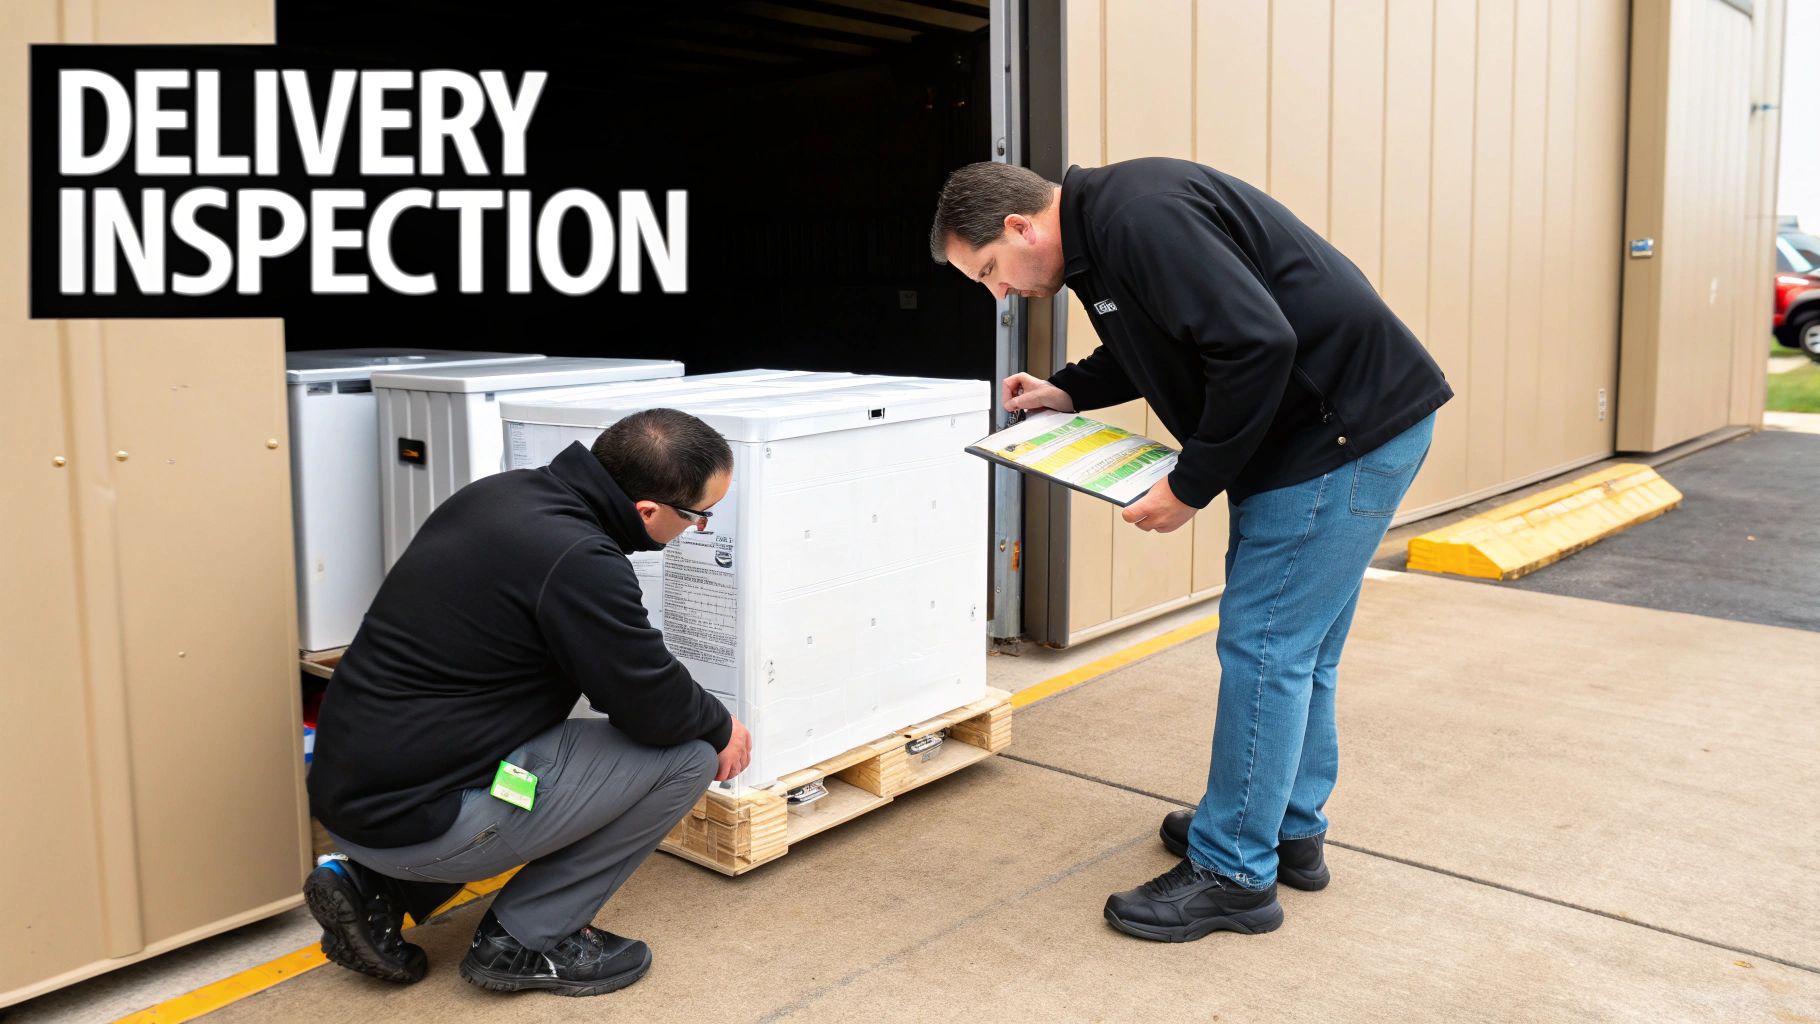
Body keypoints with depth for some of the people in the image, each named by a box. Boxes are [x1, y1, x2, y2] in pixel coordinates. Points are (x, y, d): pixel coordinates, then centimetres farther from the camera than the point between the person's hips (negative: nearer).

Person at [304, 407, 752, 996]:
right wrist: (720, 726, 8)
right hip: (416, 817, -9)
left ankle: (377, 887, 20)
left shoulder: (501, 492, 5)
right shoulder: (579, 562, -23)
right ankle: (526, 938, 5)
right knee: (685, 757, -6)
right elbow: (657, 709, -14)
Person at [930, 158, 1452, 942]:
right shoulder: (1101, 229, 10)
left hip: (1349, 429, -10)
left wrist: (1191, 487, -20)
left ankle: (1233, 872, 6)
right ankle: (1290, 830, 32)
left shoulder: (1138, 218, -21)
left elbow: (1257, 343, -28)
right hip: (1329, 430, 10)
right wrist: (1067, 392, 12)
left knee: (1264, 644, -5)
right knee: (1297, 645, 18)